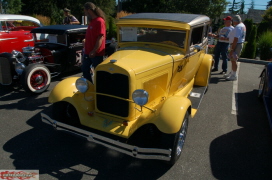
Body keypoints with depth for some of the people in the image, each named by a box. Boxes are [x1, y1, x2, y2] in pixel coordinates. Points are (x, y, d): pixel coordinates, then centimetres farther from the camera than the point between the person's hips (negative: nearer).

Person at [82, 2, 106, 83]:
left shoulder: (99, 21, -15)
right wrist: (86, 49, 20)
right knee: (85, 69, 16)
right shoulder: (91, 21, 13)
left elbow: (101, 37, -22)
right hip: (88, 52, 10)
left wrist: (94, 51, -22)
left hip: (96, 53, -10)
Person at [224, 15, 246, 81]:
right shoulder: (243, 25, 15)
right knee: (233, 60, 19)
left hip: (236, 45, -11)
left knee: (233, 60, -6)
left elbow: (236, 39, -25)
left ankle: (234, 75, -1)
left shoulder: (238, 27, -19)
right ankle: (232, 73, 30)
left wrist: (232, 49, -25)